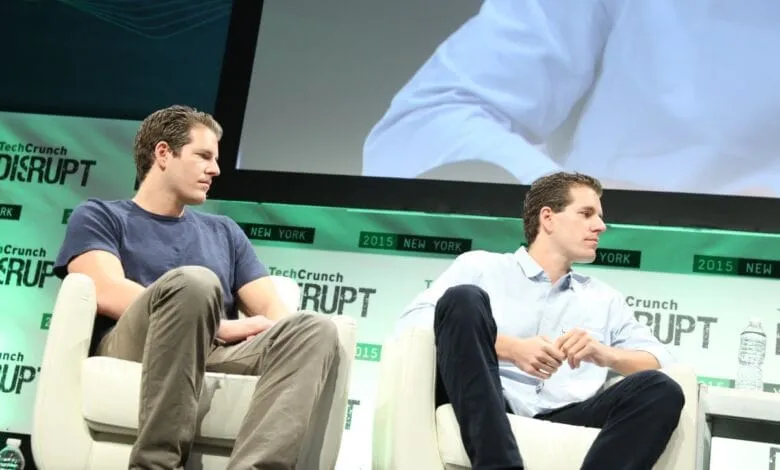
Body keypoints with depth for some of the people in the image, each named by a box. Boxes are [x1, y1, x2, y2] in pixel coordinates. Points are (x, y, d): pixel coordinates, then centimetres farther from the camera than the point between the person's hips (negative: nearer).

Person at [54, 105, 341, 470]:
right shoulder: (99, 217, 16)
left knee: (316, 330, -25)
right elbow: (108, 293, -4)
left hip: (217, 358, 4)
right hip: (128, 355, -4)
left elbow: (272, 310, 18)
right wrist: (220, 326, -11)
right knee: (194, 281, -34)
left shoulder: (224, 232, 28)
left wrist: (288, 338, -8)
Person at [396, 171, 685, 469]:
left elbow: (662, 363, 18)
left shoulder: (605, 299, 28)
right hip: (479, 418, -3)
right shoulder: (481, 266, 16)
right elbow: (412, 322, 0)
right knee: (464, 299, -24)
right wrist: (511, 349, -11)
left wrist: (605, 355, -3)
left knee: (662, 390, -22)